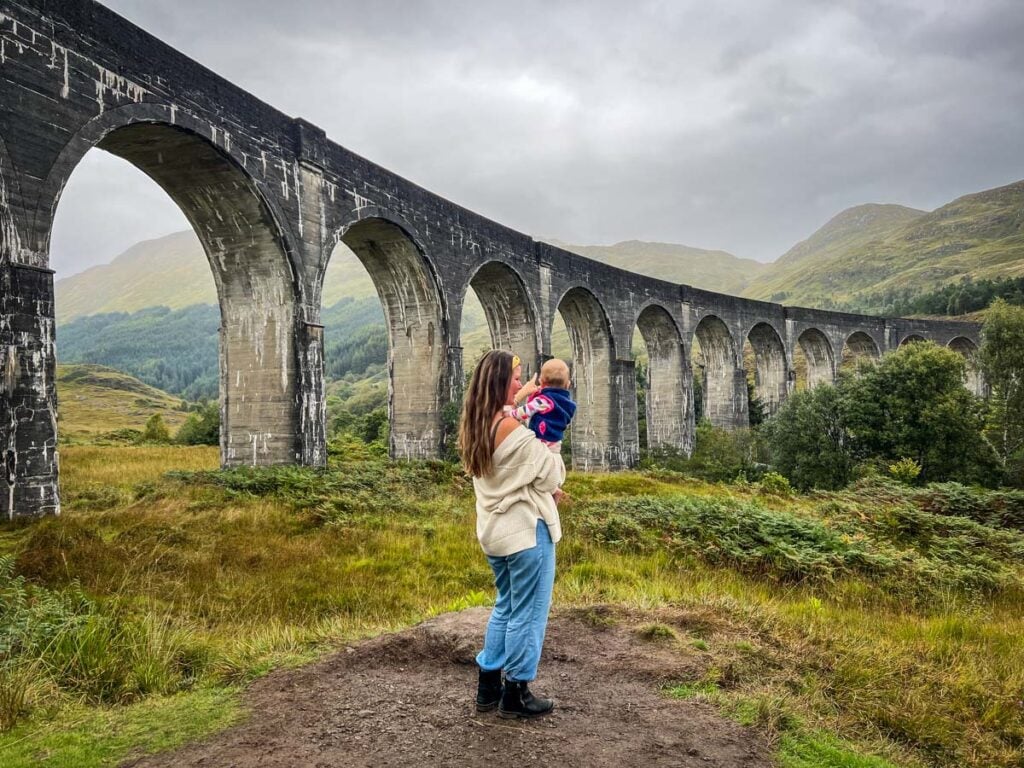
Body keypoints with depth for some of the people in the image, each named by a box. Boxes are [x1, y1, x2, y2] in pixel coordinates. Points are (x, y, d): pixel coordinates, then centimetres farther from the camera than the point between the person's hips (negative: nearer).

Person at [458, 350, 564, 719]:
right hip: (527, 530, -9)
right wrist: (551, 452, 6)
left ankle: (489, 685, 27)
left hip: (494, 529, 9)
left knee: (506, 606, 21)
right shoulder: (512, 428, -21)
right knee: (528, 612, 5)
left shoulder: (474, 428, 6)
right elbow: (550, 477, -12)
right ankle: (516, 693, 15)